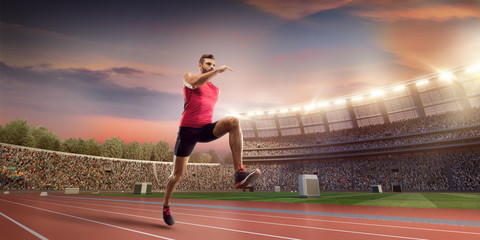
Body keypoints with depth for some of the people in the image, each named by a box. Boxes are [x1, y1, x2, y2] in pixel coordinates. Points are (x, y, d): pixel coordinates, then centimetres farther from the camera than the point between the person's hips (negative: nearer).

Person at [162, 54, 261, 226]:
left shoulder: (216, 90, 19)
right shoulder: (188, 77, 6)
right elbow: (194, 83, -18)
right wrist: (218, 71, -21)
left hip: (206, 129, 3)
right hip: (187, 130, -3)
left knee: (234, 121, -27)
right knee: (177, 174, 3)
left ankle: (239, 174, -37)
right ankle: (166, 206, 33)